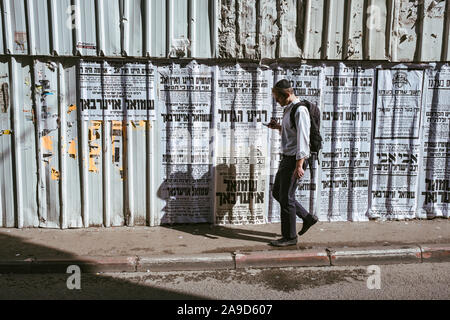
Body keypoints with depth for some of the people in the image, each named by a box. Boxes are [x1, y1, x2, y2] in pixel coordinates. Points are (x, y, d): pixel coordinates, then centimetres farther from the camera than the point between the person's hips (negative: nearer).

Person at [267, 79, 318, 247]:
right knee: (277, 193, 16)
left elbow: (302, 138, -22)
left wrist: (299, 166, -26)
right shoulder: (288, 109, 14)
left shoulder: (300, 110, -17)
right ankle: (307, 218, 25)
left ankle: (290, 237, 12)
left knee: (286, 198, -2)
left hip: (294, 159, -10)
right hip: (286, 157, 10)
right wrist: (279, 127, 8)